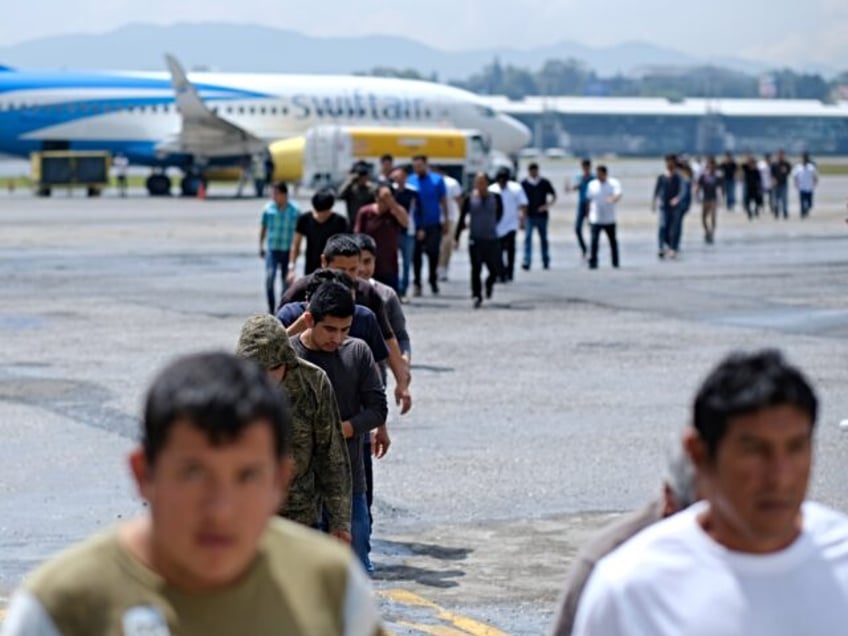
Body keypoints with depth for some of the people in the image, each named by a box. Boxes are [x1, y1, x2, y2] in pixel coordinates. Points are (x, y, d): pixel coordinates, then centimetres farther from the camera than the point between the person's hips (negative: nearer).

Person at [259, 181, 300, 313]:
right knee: (269, 278, -15)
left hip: (288, 251, 0)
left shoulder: (294, 210, -2)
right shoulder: (268, 208, -1)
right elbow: (263, 228, 11)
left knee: (286, 281, 8)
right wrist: (261, 246, 14)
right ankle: (271, 309, -4)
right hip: (272, 250, 0)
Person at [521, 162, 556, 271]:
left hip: (542, 216, 1)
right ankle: (526, 261, -13)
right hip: (529, 216, -1)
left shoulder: (544, 183, 1)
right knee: (527, 238, -10)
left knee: (543, 238, 10)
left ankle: (546, 261, 20)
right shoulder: (524, 184, -1)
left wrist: (547, 205, -8)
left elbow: (554, 196, 8)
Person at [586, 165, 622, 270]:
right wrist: (589, 217, 11)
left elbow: (618, 194, -21)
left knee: (613, 241, 10)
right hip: (595, 220, 1)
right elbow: (590, 201, 12)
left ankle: (615, 262, 23)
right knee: (594, 241, -11)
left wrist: (614, 198, -45)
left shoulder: (614, 183, -3)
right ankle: (592, 262, -10)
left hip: (609, 220, -1)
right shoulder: (592, 185, 5)